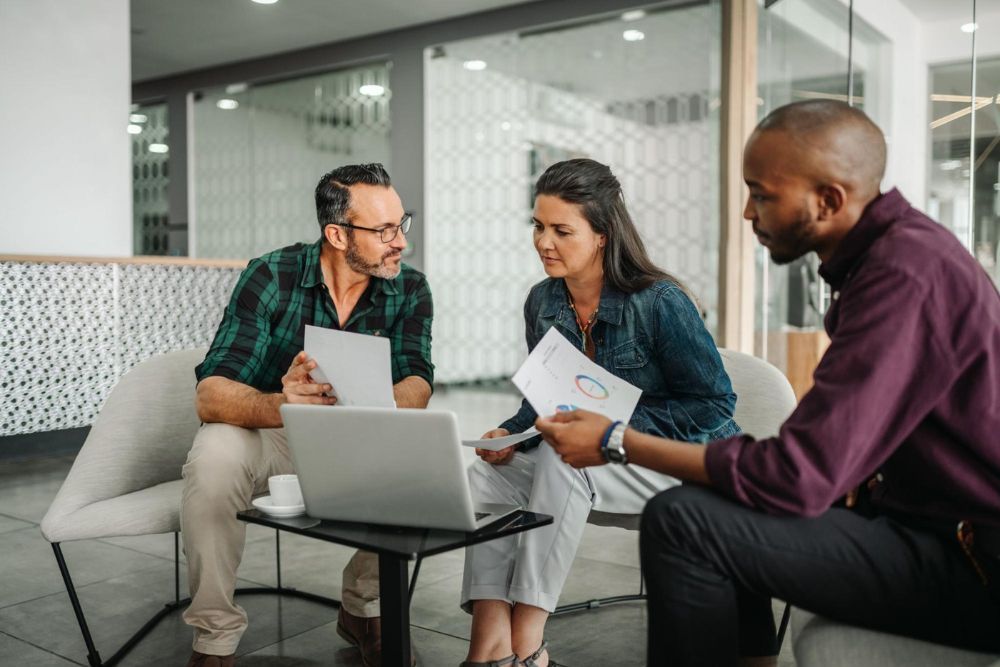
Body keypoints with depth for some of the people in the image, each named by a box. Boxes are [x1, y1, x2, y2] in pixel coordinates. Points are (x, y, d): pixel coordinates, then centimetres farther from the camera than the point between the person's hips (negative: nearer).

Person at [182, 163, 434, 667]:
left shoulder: (409, 290, -9)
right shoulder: (270, 278, -19)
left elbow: (416, 388, -21)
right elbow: (210, 395, -27)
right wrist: (280, 405, -50)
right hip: (266, 435, -2)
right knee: (215, 456, -32)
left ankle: (365, 607, 0)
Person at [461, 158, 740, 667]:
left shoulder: (659, 302, -17)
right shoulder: (542, 303, 1)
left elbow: (714, 403, -15)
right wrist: (512, 432, -10)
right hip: (595, 456, 7)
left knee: (563, 460, -33)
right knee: (488, 476, -18)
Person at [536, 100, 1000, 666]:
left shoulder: (903, 274, -23)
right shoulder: (895, 248, 7)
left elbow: (797, 478, -26)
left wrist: (618, 442, -18)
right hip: (931, 516, 10)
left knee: (682, 522, -20)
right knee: (713, 499, 14)